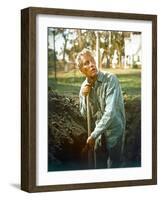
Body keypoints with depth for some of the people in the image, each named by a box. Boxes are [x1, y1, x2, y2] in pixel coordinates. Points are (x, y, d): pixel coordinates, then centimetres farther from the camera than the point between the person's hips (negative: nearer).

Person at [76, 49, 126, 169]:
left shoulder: (110, 80, -22)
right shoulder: (84, 87, -3)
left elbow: (110, 112, -28)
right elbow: (85, 115, 2)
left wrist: (93, 135, -24)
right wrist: (84, 96, -15)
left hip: (114, 131, -5)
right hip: (98, 133, 5)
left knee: (113, 167, 5)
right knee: (99, 166, 17)